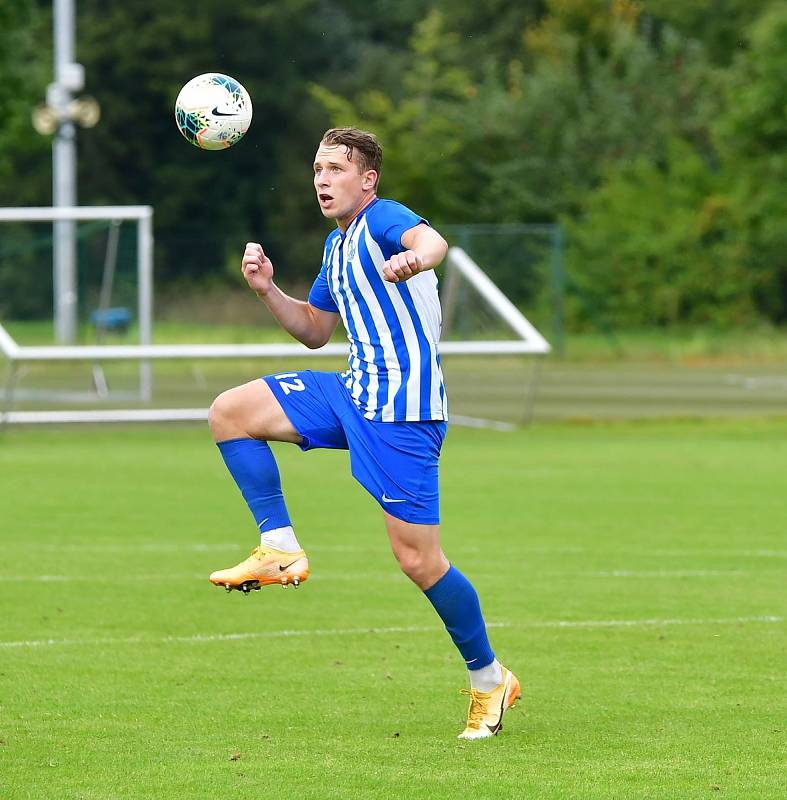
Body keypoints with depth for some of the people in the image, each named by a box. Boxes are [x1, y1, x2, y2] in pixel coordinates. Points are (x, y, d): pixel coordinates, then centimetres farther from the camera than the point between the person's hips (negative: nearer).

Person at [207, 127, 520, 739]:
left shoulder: (383, 218, -10)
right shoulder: (337, 246, 18)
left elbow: (433, 240, -34)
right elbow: (314, 331, 28)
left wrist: (413, 259, -58)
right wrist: (268, 289, 10)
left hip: (403, 403, -9)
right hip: (355, 391, 9)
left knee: (419, 560, -9)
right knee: (230, 413, 2)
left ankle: (489, 680, 8)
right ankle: (280, 551, 3)